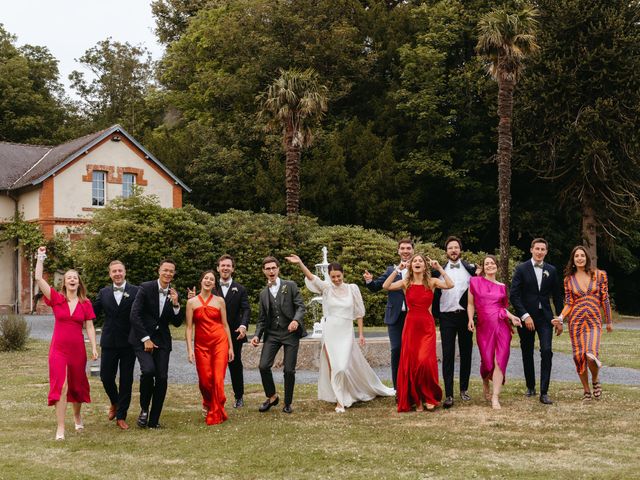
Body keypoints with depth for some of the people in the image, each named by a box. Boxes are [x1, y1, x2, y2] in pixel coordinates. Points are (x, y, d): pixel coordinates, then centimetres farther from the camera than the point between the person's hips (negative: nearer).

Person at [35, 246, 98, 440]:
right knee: (60, 386, -11)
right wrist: (40, 258, -10)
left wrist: (94, 348, -6)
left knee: (77, 385, 14)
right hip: (58, 349, -2)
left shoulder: (85, 303, 2)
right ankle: (60, 428, -9)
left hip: (78, 349, 2)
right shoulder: (56, 298, -1)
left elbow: (89, 327, 2)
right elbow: (38, 278, -9)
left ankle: (77, 416, 41)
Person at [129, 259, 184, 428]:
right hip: (142, 338, -4)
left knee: (162, 378, -4)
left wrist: (175, 304, -10)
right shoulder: (146, 288, -6)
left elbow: (177, 323, 7)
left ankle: (154, 419, 9)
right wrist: (145, 339, -13)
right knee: (148, 370, -24)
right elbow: (135, 315, -10)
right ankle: (144, 408, 0)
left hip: (162, 340, 4)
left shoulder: (174, 294, 7)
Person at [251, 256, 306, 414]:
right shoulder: (264, 293, 13)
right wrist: (257, 335, 0)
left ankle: (288, 403, 15)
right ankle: (272, 397, 11)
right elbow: (262, 318, 15)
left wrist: (296, 320, -23)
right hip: (272, 334, 3)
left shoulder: (290, 286, 2)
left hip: (290, 332, -3)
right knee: (264, 366, -11)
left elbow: (300, 306, -4)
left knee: (289, 370, -2)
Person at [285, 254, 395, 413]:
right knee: (333, 366, 1)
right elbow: (311, 277, -17)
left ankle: (341, 399, 11)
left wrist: (361, 333, 4)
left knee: (342, 366, -8)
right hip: (330, 331, 1)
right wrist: (300, 264, -33)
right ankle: (340, 399, 16)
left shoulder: (352, 288, 0)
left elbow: (358, 312, 6)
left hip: (346, 332, -1)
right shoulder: (326, 287, -1)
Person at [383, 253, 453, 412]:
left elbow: (450, 285, -15)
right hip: (411, 325, 2)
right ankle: (415, 399, 15)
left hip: (427, 327, -2)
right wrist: (398, 270, -11)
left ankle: (429, 397, 7)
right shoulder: (406, 283, 4)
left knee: (425, 361, -13)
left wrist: (439, 268, -13)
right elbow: (386, 286, -11)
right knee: (410, 363, 2)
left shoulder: (432, 282, 2)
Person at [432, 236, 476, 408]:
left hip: (465, 315, 1)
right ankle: (449, 394, -6)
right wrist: (435, 316, 2)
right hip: (447, 317, -1)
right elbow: (435, 294, 8)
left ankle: (464, 389, 19)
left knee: (466, 353, 7)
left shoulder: (471, 269, 5)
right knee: (448, 355, -4)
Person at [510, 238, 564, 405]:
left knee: (546, 351, -12)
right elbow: (514, 295, -8)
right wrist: (524, 316, -15)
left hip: (545, 316, 1)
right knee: (527, 353, 9)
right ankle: (530, 386, 26)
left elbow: (557, 295, 11)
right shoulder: (521, 269, -2)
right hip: (526, 317, -1)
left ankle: (544, 392, -12)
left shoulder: (551, 270, 7)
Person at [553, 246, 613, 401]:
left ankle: (595, 380, 11)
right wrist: (561, 318, -11)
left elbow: (604, 299, 7)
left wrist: (609, 321, 11)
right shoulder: (569, 279, 7)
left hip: (594, 321, -2)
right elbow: (569, 303, 5)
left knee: (591, 354, -20)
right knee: (579, 356, 1)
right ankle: (586, 390, 19)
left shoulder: (599, 275, 3)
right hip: (576, 321, 2)